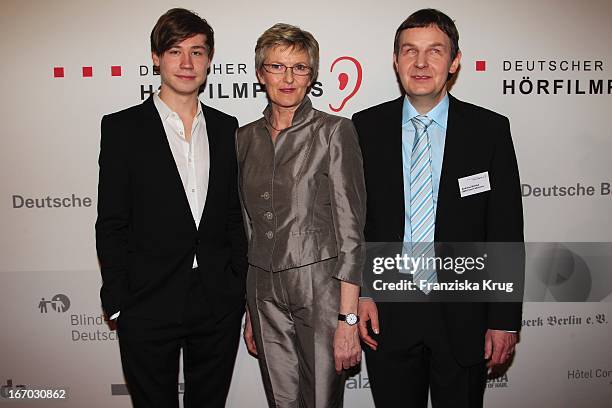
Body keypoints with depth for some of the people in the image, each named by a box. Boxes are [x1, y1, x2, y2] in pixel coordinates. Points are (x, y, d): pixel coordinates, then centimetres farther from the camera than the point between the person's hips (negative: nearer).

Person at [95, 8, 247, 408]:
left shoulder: (226, 128, 7)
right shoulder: (123, 127, -3)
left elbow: (234, 216, 10)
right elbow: (111, 224, -4)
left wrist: (240, 289, 6)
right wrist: (118, 304, -7)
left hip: (219, 306, 3)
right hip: (149, 307, -3)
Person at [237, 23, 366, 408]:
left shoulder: (334, 131, -6)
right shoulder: (246, 138, 9)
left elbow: (351, 228, -10)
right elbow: (249, 228, 13)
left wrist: (348, 319, -15)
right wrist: (251, 312, 13)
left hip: (321, 289, -4)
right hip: (265, 293, 5)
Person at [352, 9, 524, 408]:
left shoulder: (490, 130, -3)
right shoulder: (366, 127, 0)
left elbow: (506, 230, -3)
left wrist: (506, 318, -5)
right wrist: (360, 292, -4)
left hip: (463, 314, 0)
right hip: (387, 312, 1)